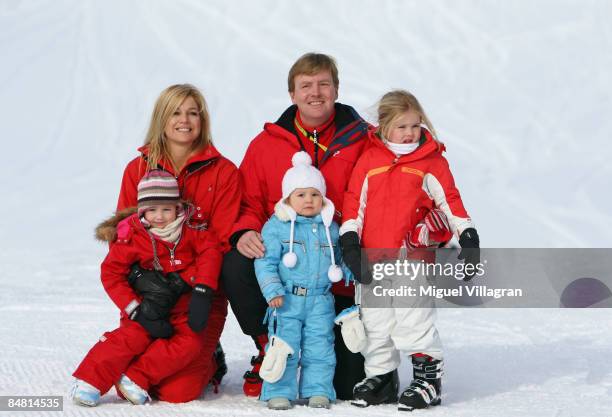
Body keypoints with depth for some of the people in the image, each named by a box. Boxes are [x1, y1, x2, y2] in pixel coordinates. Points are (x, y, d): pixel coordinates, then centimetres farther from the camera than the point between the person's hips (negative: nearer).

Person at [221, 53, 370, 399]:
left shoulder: (362, 142, 0)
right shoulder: (266, 144, 6)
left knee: (349, 385, -6)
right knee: (236, 266, -31)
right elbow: (249, 203, 6)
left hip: (341, 278, -1)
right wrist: (245, 232, -16)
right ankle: (269, 350, -6)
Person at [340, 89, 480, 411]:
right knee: (375, 324, 11)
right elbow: (354, 201, 7)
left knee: (414, 322, -6)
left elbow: (450, 201, 3)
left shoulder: (432, 162, 3)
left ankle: (428, 377, 3)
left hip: (412, 260, -3)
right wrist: (349, 242, 0)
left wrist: (468, 238, -4)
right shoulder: (368, 161, 6)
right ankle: (381, 377, 24)